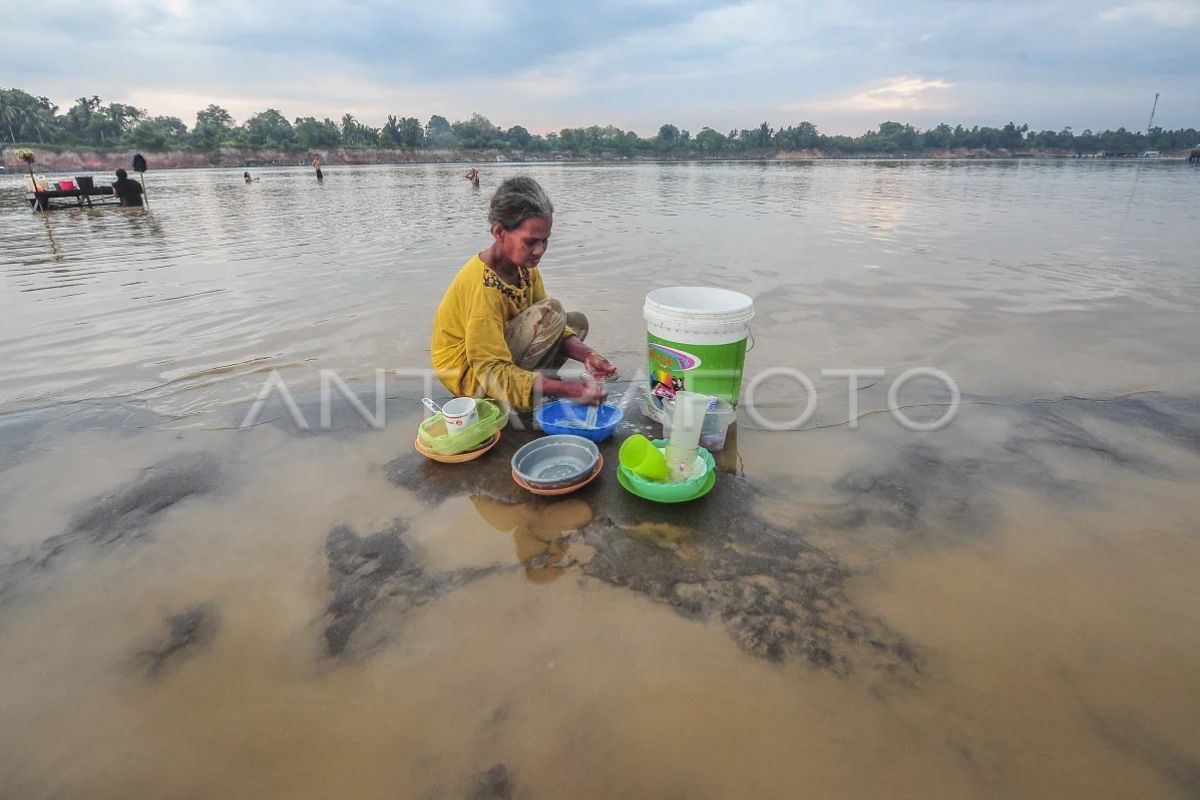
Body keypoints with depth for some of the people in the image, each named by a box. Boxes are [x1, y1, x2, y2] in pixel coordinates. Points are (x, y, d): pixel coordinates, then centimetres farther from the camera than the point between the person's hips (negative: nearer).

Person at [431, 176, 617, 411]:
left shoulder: (524, 264, -5)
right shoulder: (483, 287, -30)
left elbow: (549, 329, -2)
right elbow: (493, 370, -31)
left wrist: (586, 356, -20)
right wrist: (568, 390, -36)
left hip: (501, 354, 9)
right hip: (471, 375, -8)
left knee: (577, 321, 6)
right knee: (551, 312, -25)